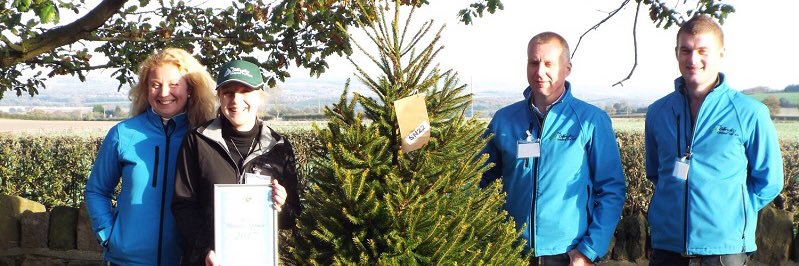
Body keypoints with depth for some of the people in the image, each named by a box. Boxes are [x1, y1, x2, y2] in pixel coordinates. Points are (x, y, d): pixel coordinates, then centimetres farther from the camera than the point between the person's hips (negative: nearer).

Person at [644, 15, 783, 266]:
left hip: (724, 244, -3)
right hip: (667, 241, 3)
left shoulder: (750, 113, -3)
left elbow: (768, 181, 4)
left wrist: (733, 212, -1)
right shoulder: (657, 112, 7)